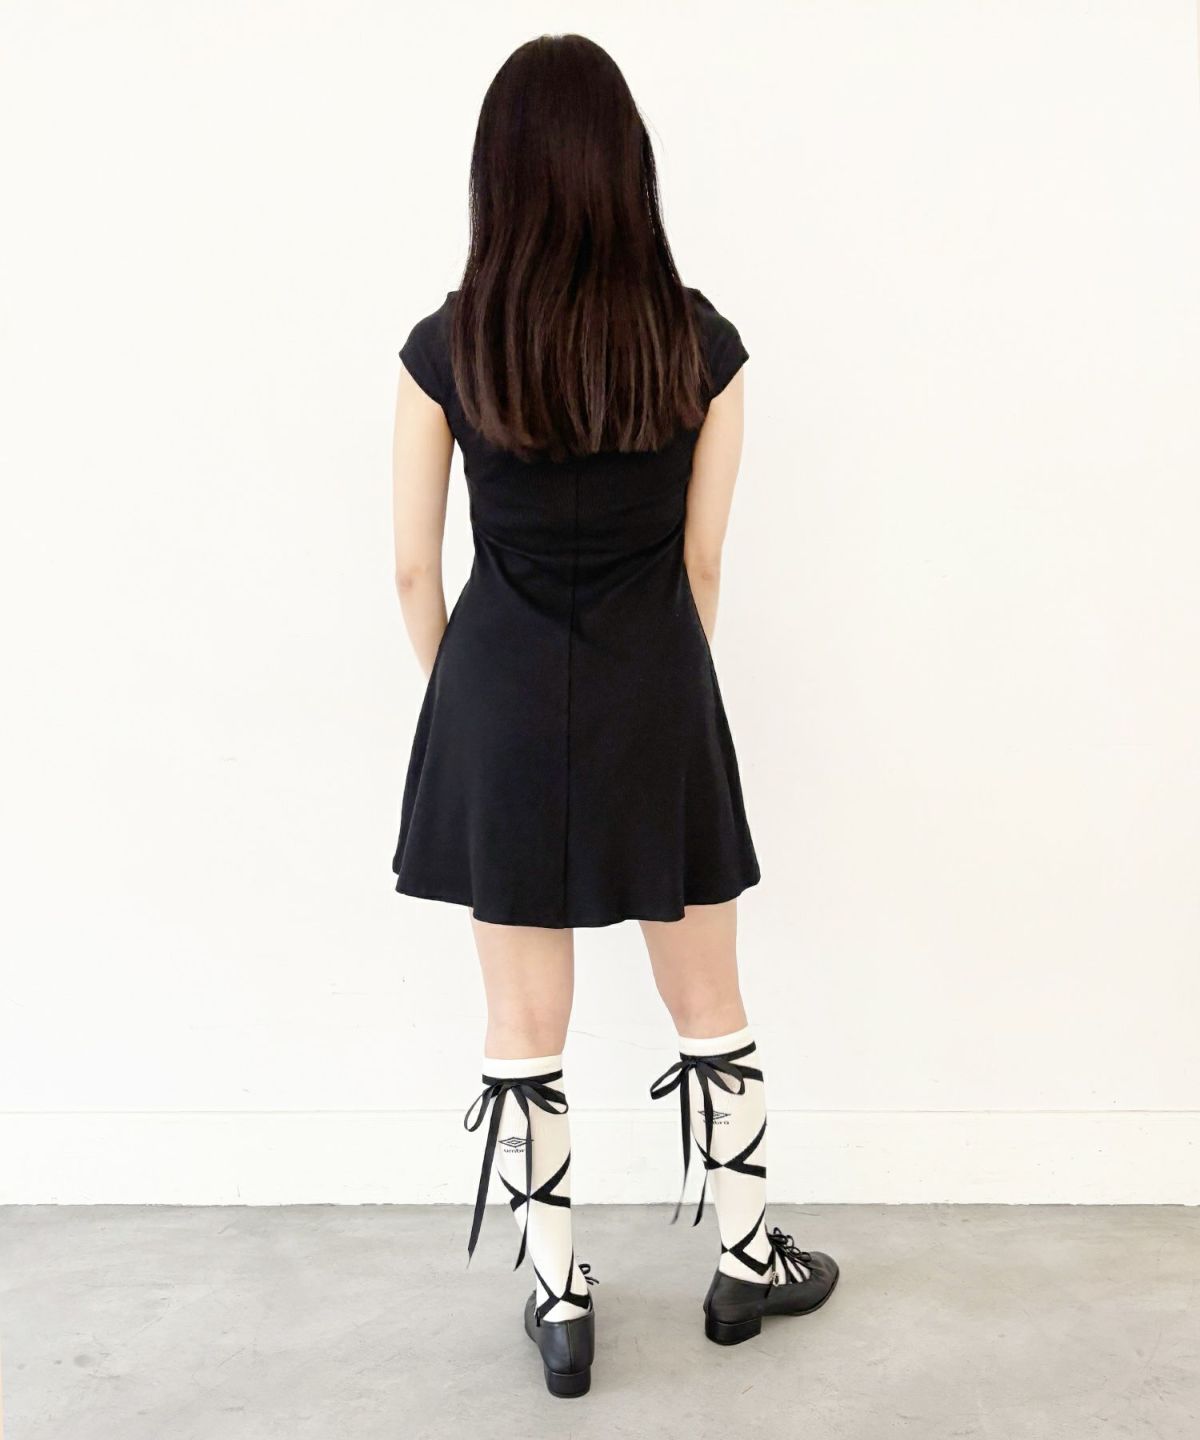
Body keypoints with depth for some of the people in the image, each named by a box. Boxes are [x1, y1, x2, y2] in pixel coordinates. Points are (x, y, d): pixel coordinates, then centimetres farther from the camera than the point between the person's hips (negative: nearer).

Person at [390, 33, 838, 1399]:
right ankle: (745, 1261, 35)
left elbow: (415, 568, -2)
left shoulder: (445, 350, -7)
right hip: (654, 698, 0)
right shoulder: (701, 344, -6)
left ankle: (559, 1305, 27)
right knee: (709, 1010, 18)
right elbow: (701, 562, 1)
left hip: (500, 701, 0)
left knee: (523, 1028, 13)